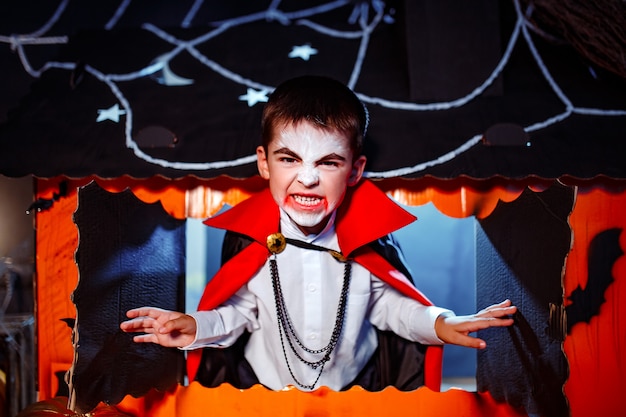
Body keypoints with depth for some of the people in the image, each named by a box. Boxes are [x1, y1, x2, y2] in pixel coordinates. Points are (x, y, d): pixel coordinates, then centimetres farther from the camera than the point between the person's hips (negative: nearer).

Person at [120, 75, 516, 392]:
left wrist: (436, 324, -18)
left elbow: (388, 304, -2)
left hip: (355, 383, 1)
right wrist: (197, 327, -21)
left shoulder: (371, 239, -14)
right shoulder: (247, 239, -14)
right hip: (262, 385, -1)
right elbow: (239, 311, -4)